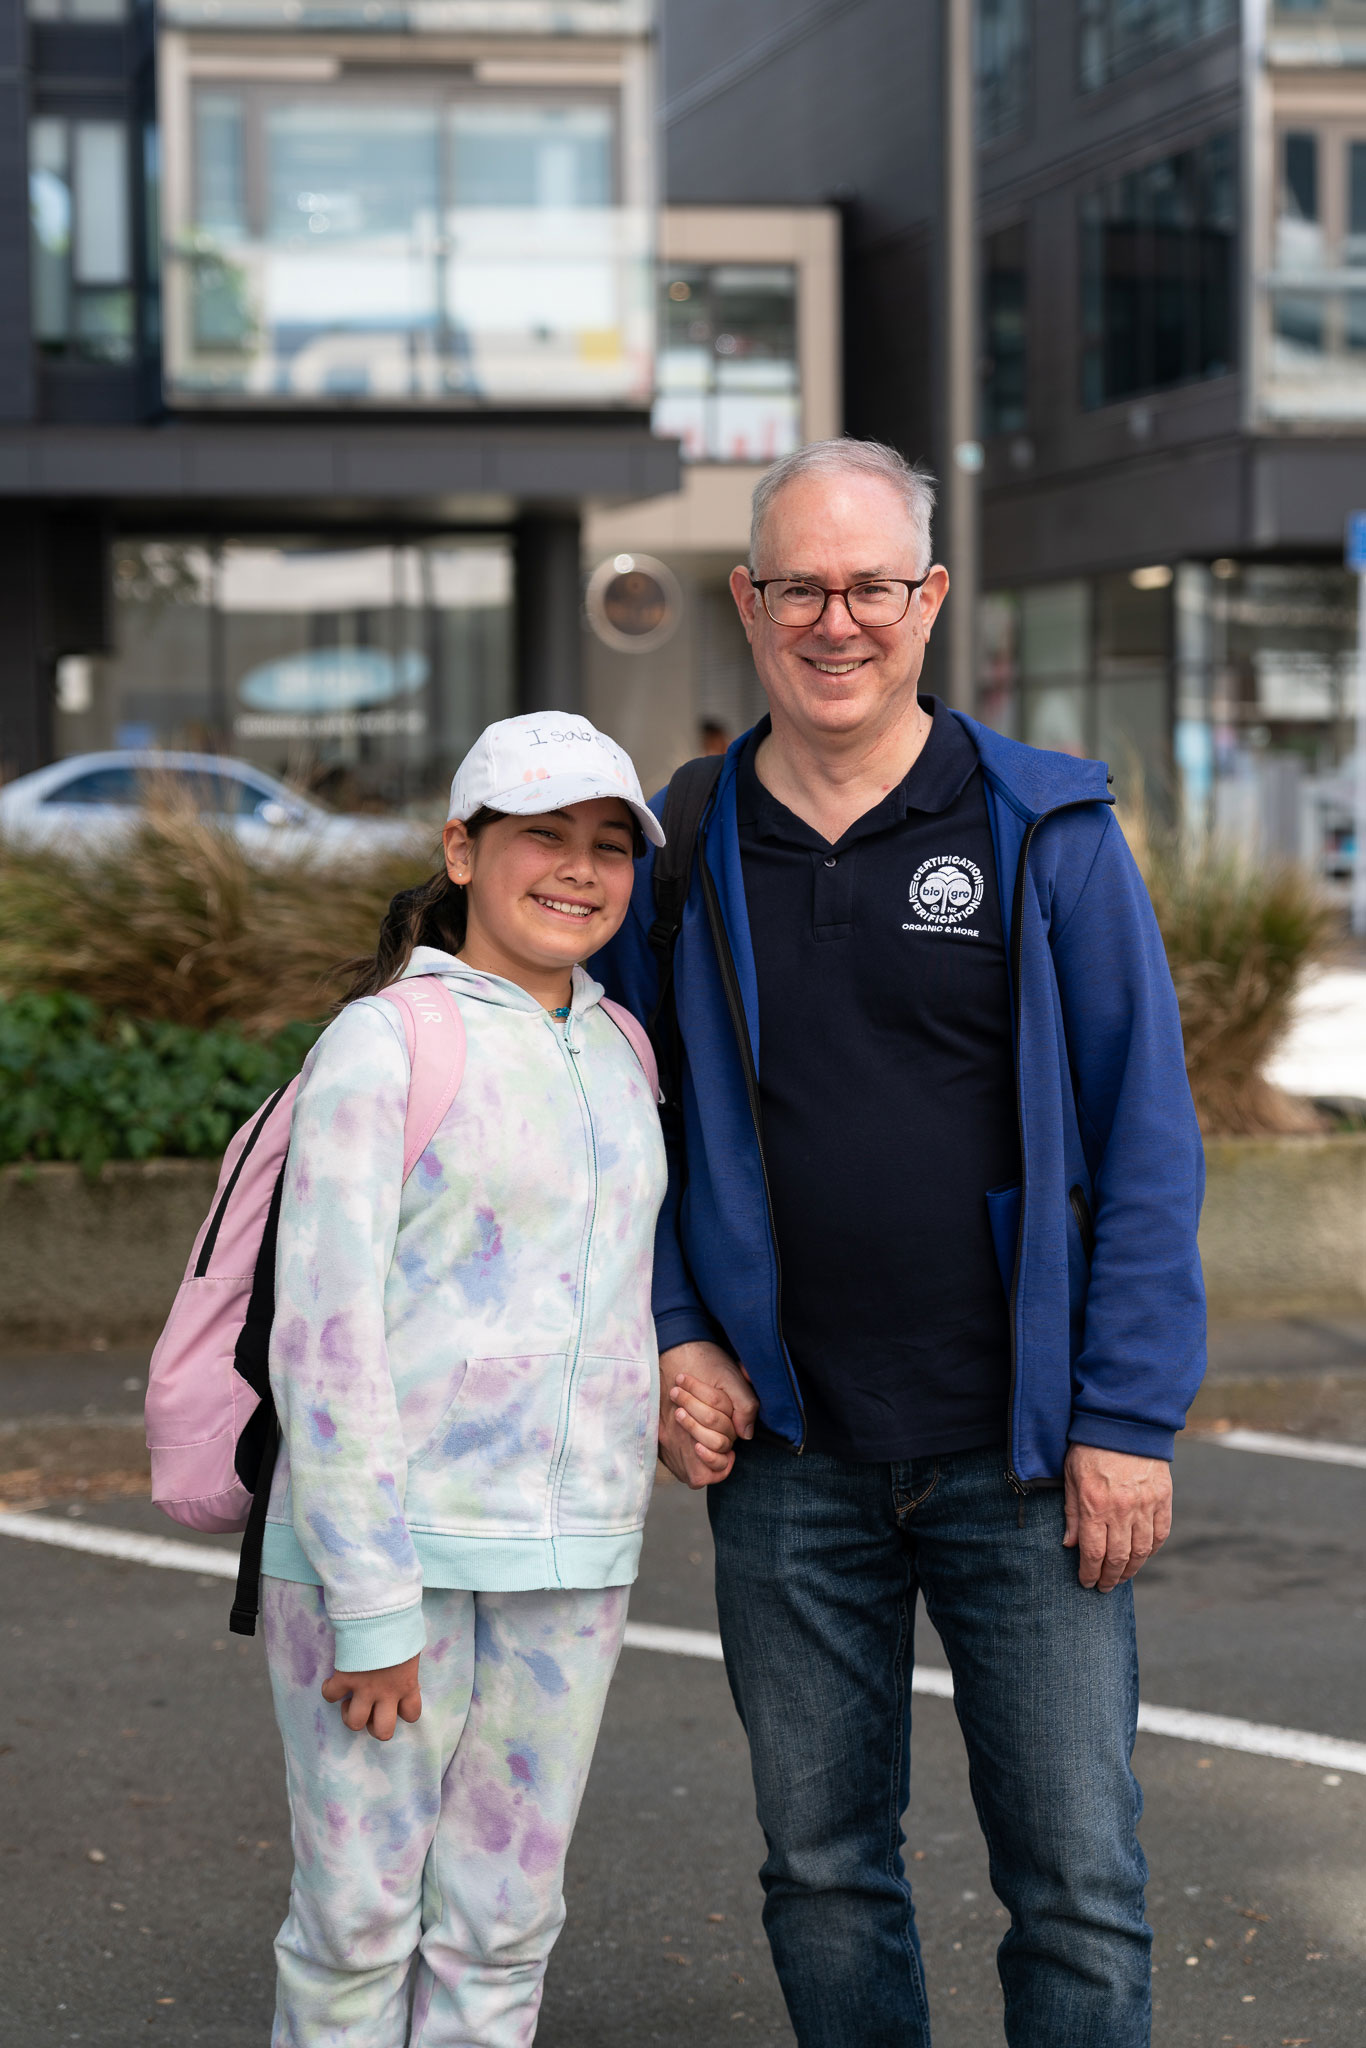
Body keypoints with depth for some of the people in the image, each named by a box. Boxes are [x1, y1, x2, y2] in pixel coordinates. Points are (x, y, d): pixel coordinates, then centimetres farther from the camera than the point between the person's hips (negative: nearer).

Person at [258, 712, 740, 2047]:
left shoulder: (619, 1052, 12)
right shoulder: (381, 1046, -8)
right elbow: (322, 1338, -12)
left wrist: (692, 1389, 8)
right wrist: (367, 1603, -16)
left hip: (567, 1562, 6)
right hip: (384, 1541, -6)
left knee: (504, 1929, 9)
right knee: (359, 1921, 1)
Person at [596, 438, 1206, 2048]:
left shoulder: (1047, 834, -1)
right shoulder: (682, 852, 5)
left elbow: (1145, 1134, -2)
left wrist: (1128, 1420, -8)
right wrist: (666, 1332, 1)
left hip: (1025, 1456, -2)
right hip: (788, 1458, 2)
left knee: (1077, 1883, 0)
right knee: (824, 1869, 11)